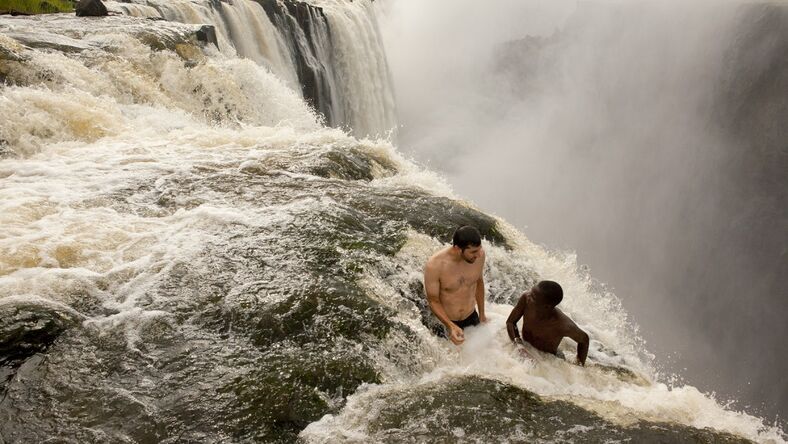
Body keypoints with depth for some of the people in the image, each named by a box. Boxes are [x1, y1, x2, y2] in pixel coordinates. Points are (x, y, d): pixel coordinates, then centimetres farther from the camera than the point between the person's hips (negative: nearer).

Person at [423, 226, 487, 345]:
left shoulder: (478, 254, -19)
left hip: (472, 317, 4)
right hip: (446, 321, -4)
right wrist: (450, 326, -31)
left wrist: (482, 314, 12)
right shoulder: (434, 266, -31)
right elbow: (433, 300, -18)